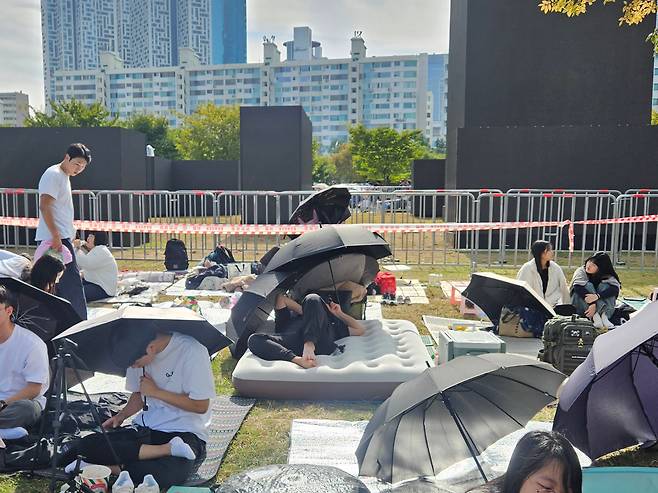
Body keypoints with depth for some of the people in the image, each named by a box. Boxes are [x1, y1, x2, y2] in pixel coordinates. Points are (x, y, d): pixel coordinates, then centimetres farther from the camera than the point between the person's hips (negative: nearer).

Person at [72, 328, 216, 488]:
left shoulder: (192, 351, -18)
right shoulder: (137, 353, 2)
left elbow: (201, 406, -15)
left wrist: (156, 391, -12)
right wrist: (121, 416, 1)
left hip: (185, 432, -7)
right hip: (146, 427, 7)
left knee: (165, 475, -38)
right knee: (86, 446, -16)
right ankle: (167, 449, -17)